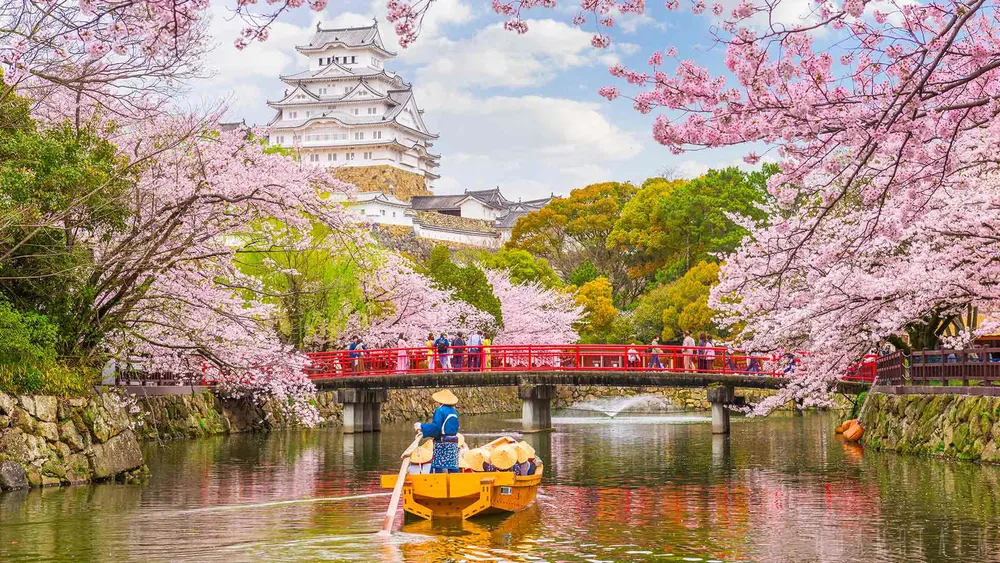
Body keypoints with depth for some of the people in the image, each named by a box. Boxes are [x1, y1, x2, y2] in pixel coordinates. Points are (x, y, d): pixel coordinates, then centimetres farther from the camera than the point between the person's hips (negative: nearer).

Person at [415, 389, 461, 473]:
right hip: (453, 444, 7)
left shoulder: (440, 410, -11)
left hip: (442, 444, -7)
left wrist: (421, 427, -7)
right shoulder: (454, 412, 11)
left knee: (437, 468, -5)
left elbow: (435, 427, -18)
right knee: (453, 469, 9)